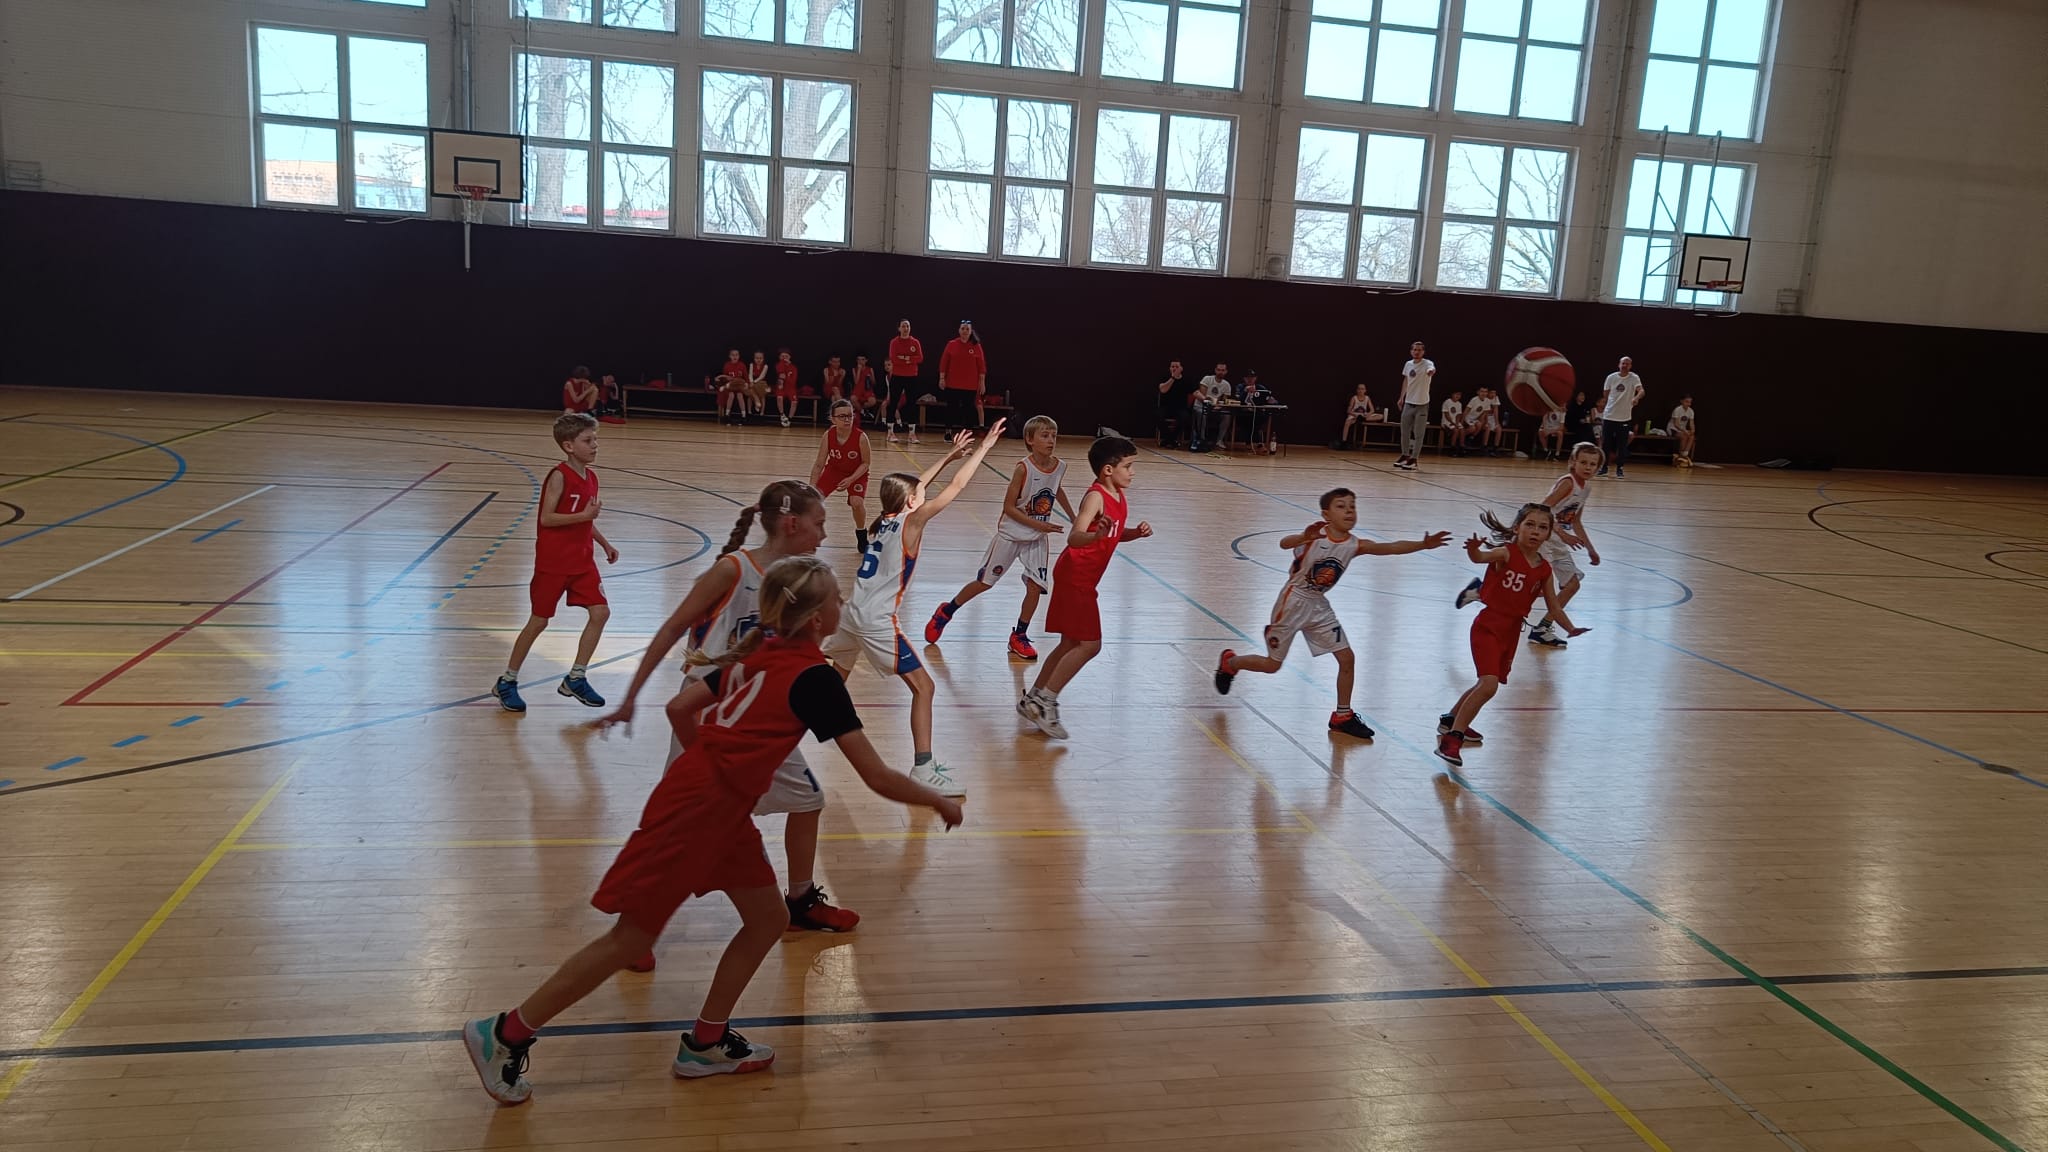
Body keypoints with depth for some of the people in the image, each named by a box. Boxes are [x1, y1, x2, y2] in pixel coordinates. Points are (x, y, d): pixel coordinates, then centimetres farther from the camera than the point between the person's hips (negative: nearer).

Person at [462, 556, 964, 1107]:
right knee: (631, 939, 4)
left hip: (721, 811, 8)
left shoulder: (757, 653, 8)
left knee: (768, 919, 14)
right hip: (695, 814, -8)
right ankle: (504, 1035, 17)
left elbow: (680, 708, 12)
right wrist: (938, 801, -1)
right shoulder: (815, 678, -16)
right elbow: (879, 778, -16)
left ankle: (705, 1043, 25)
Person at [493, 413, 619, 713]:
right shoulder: (559, 477, -16)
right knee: (539, 620, 2)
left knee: (600, 612, -2)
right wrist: (584, 515, -26)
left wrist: (605, 544, 13)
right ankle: (507, 682, 18)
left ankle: (575, 679, 10)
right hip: (553, 562, -7)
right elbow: (547, 518, -21)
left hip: (582, 560, 7)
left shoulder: (590, 478, 7)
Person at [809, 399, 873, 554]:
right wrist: (812, 487, -26)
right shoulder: (828, 436, -24)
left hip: (857, 473, -3)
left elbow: (866, 463, -17)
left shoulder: (861, 437, -30)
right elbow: (819, 464, -18)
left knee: (857, 502, -24)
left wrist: (851, 479, -28)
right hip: (834, 469, 3)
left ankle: (861, 535, 4)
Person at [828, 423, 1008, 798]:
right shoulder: (911, 521, -9)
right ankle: (923, 771, -7)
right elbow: (957, 486, -10)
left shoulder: (882, 520, 10)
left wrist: (950, 455, 27)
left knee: (836, 678, 29)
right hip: (878, 622, -8)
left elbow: (913, 487, 25)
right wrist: (985, 446, -2)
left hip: (853, 614, 8)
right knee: (923, 687, -4)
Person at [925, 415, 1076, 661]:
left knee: (1035, 586, -4)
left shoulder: (1060, 467, -4)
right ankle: (945, 612, 24)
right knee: (984, 581, 4)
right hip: (1011, 534, -4)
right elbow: (1009, 507, -17)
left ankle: (1019, 636, 13)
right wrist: (1037, 524, -24)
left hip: (1037, 539, 4)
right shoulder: (1024, 468, -21)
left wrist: (1073, 518, 23)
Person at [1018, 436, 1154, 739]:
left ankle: (1032, 699, 22)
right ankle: (1045, 701, -5)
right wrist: (1096, 535, -51)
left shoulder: (1120, 497, 9)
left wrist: (1137, 532, 3)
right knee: (1090, 644, -11)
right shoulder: (1096, 496, -19)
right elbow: (1074, 537, -31)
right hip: (1075, 576, -10)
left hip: (1083, 579, 10)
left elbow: (1116, 535, 23)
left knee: (1071, 644, 14)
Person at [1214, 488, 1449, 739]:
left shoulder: (1355, 545, -7)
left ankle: (1342, 716, 13)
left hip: (1319, 607, 5)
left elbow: (1392, 548, -17)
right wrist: (1304, 538, -61)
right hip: (1293, 602, -5)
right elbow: (1283, 544, -39)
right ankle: (1229, 662, 32)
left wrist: (1423, 544, -32)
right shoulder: (1315, 535, -21)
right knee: (1272, 665, 4)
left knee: (1346, 658, -1)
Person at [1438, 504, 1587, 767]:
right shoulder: (1506, 554, -13)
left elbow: (1554, 608, 11)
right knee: (1489, 684, -21)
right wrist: (1474, 549, -56)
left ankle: (1451, 720, 44)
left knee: (1488, 684, 20)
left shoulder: (1544, 570, 3)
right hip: (1488, 627, -7)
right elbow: (1480, 557, -34)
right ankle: (1451, 739, -13)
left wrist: (1571, 629, -5)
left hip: (1511, 632, 7)